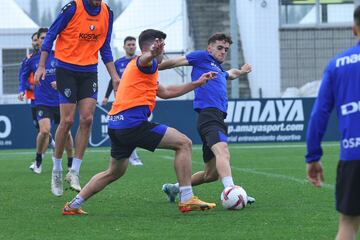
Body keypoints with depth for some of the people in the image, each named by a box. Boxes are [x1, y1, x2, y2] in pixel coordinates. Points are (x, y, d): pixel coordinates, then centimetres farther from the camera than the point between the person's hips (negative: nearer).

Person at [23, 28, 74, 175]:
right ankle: (38, 160, 2)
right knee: (44, 130, -20)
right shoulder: (32, 60, 3)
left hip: (60, 101, 1)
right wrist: (33, 86, 5)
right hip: (42, 102, -1)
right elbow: (23, 78, 18)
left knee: (66, 132, 4)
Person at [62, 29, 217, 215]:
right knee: (184, 143, -8)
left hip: (115, 124, 10)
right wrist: (152, 54, -55)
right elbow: (144, 59, -30)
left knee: (114, 172, 24)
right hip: (132, 122, -10)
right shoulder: (145, 64, -2)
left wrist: (196, 83, 38)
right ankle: (187, 200, -14)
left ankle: (73, 205, 22)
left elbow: (165, 92, 39)